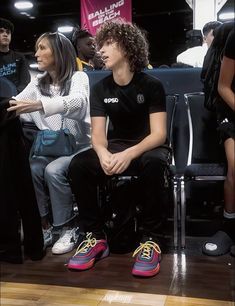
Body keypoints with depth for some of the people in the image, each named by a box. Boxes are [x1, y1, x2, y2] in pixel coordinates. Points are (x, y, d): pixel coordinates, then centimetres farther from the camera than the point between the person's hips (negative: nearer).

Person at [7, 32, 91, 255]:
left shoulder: (78, 77, -5)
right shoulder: (37, 84, 13)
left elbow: (77, 102, -28)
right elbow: (14, 106, 2)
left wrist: (39, 105, -43)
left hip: (79, 147, -4)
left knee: (53, 170, -30)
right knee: (31, 169, -24)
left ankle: (68, 227, -12)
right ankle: (43, 225, -8)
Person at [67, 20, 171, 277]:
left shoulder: (151, 85, -10)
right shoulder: (100, 89, 1)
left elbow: (159, 134, -17)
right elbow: (98, 134, -6)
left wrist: (129, 154, -37)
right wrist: (103, 154, -32)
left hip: (148, 148, -3)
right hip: (116, 148, 4)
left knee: (153, 163, -40)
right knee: (78, 165, -25)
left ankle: (150, 239, -24)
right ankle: (96, 237, -13)